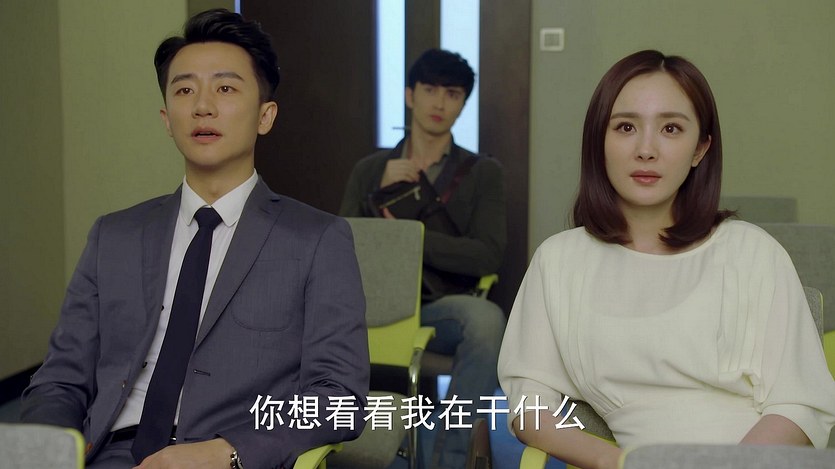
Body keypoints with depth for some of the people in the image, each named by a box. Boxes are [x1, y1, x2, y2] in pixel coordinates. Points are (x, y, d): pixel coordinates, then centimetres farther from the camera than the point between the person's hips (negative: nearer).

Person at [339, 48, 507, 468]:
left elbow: (487, 256, -4)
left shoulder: (483, 173, 11)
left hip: (442, 308, -1)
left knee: (486, 318, -37)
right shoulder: (370, 170, 17)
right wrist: (381, 193, -6)